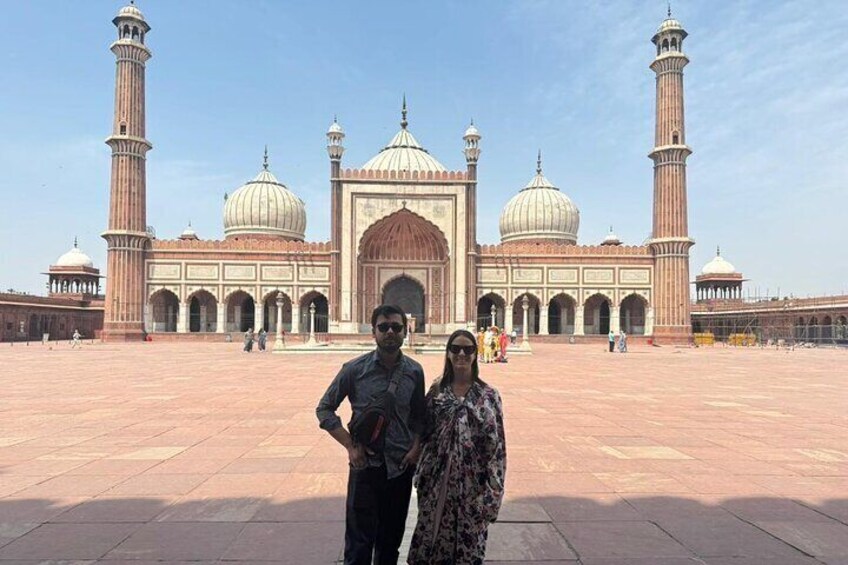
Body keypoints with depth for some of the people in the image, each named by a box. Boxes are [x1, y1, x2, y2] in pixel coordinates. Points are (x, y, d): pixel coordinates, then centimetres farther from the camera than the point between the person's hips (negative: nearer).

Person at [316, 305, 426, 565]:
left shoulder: (414, 371, -1)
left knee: (391, 540, 17)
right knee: (359, 543, 4)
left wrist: (416, 447, -5)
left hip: (401, 466, 3)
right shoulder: (355, 369, -9)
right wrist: (350, 445, -10)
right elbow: (324, 409, -2)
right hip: (365, 465, -2)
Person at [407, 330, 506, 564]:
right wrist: (422, 477, 3)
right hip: (437, 482, 2)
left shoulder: (488, 395, -6)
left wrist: (492, 493, -7)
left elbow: (496, 445, -5)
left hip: (472, 484, -2)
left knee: (468, 543, 12)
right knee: (431, 541, 13)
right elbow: (424, 434, 6)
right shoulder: (437, 390, 0)